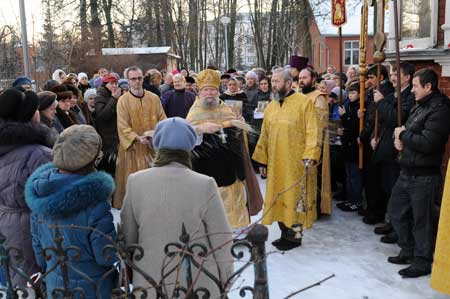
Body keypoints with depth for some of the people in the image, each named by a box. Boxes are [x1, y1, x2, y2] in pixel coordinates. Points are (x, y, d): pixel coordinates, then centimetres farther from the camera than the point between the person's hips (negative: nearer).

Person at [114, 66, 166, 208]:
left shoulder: (154, 98, 6)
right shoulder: (123, 100, -2)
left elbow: (162, 119, 7)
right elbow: (123, 127, -7)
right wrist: (137, 138, -21)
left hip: (153, 146, 2)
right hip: (133, 147, -2)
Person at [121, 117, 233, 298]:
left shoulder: (136, 182, -9)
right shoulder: (204, 185, -16)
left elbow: (128, 237, -1)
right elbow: (221, 240, -9)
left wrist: (133, 274, 15)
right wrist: (225, 280, 6)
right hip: (199, 284, -1)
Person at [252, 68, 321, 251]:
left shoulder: (304, 102, -7)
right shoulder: (270, 107, 12)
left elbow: (313, 131, -13)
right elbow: (264, 135, 13)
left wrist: (309, 155, -22)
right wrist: (262, 160, 10)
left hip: (296, 162, -6)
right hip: (275, 163, 6)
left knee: (295, 197, 2)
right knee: (278, 198, 10)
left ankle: (296, 235, 15)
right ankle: (285, 233, 24)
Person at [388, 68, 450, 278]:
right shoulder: (419, 106, 13)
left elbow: (427, 143, -25)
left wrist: (403, 134, -12)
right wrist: (401, 139, 0)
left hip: (424, 176, -10)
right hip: (407, 172, 10)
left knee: (422, 220, 3)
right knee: (396, 211, 17)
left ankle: (422, 262, 18)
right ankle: (408, 251, 33)